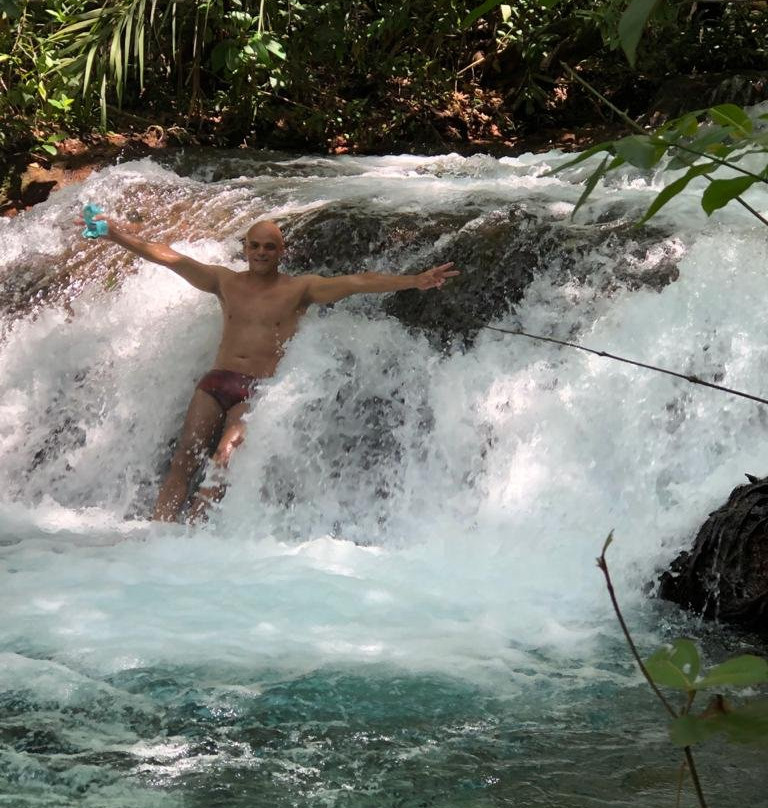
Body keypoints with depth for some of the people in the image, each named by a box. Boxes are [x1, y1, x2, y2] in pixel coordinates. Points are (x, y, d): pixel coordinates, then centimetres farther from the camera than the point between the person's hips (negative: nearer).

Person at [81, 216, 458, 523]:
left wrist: (414, 281, -14)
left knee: (224, 461, -21)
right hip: (216, 382, 3)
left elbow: (359, 282, -4)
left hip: (259, 391, -3)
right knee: (183, 463, -8)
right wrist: (115, 234, 6)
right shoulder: (225, 282, 14)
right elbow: (166, 256, 11)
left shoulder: (300, 289, 6)